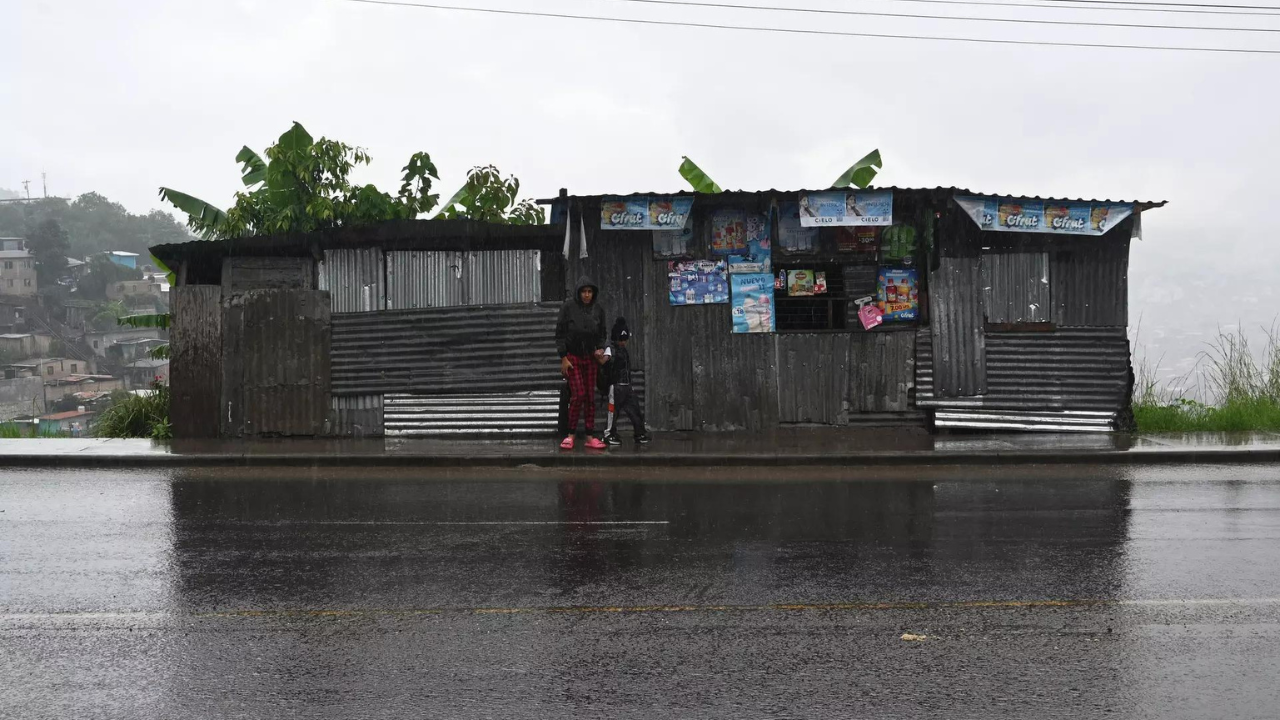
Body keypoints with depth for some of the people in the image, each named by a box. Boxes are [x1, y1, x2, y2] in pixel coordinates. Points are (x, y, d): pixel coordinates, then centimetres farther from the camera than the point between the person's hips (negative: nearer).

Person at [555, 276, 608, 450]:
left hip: (590, 357, 3)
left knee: (590, 396, 3)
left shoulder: (598, 309, 3)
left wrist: (601, 348, -7)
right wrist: (563, 358, -11)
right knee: (578, 394, -12)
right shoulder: (568, 306, -7)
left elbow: (601, 334, 13)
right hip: (572, 357, -3)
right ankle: (570, 435, -1)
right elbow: (560, 333, -6)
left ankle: (590, 437, 7)